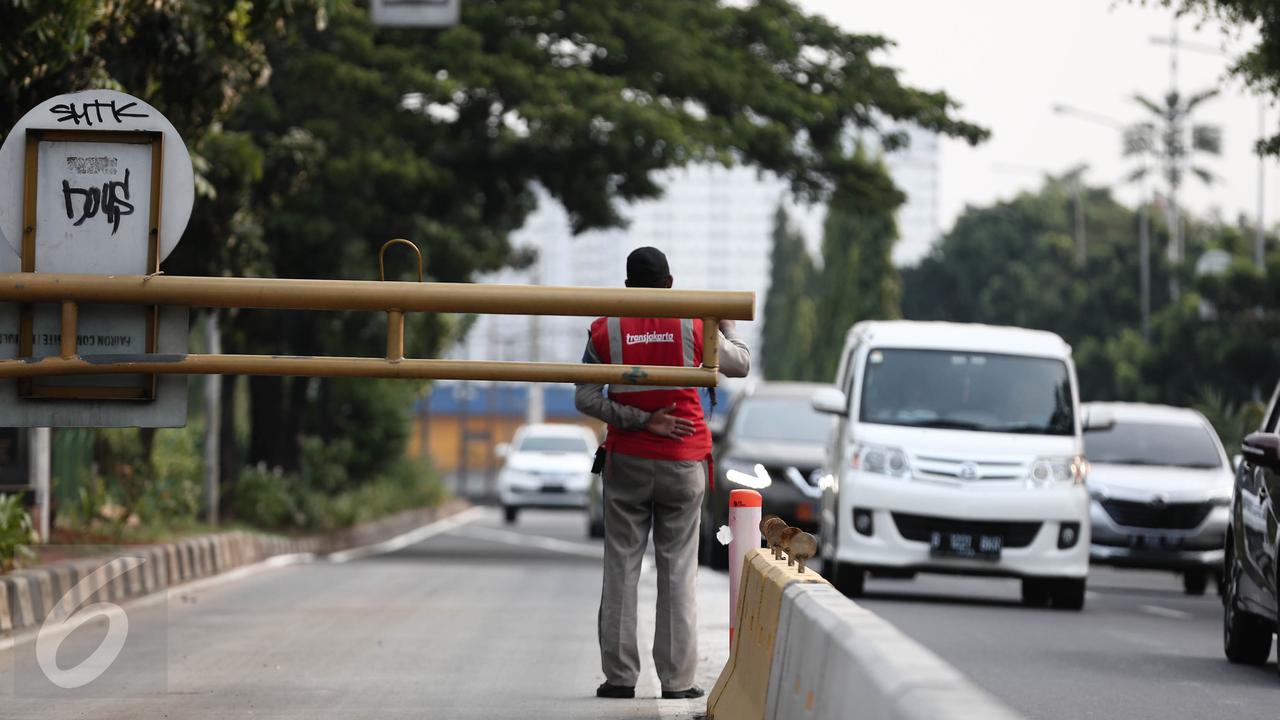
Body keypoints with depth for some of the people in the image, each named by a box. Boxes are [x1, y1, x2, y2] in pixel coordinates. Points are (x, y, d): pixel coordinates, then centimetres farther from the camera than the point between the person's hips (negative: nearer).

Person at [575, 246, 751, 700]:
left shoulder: (606, 330, 0)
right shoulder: (693, 326, -2)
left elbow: (585, 398, -7)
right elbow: (741, 365, 13)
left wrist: (640, 421, -8)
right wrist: (725, 322, 29)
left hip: (626, 462, 0)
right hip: (683, 463, 0)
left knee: (621, 567, 4)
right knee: (678, 569, 2)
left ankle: (619, 675, 0)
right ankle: (677, 679, 0)